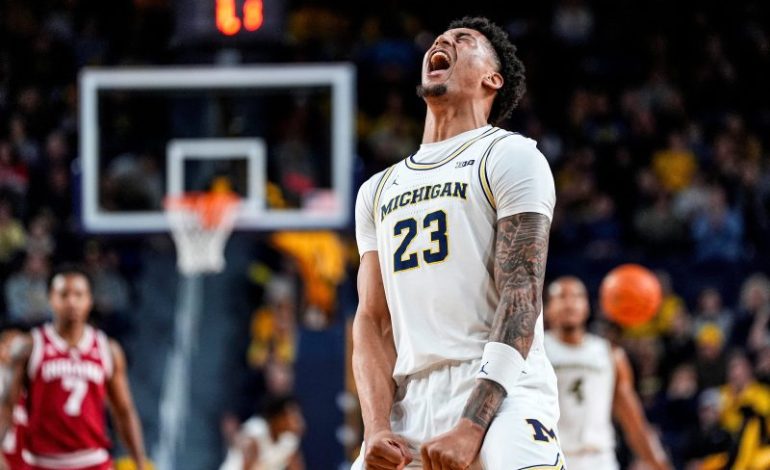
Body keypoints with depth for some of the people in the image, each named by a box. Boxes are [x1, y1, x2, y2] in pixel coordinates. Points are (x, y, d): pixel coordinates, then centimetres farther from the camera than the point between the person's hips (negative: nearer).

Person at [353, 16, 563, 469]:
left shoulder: (510, 156, 4)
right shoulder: (378, 191, 22)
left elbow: (521, 296, -7)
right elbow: (372, 321, 15)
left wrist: (472, 427, -18)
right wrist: (377, 430, -4)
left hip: (501, 394, -6)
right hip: (410, 406, 6)